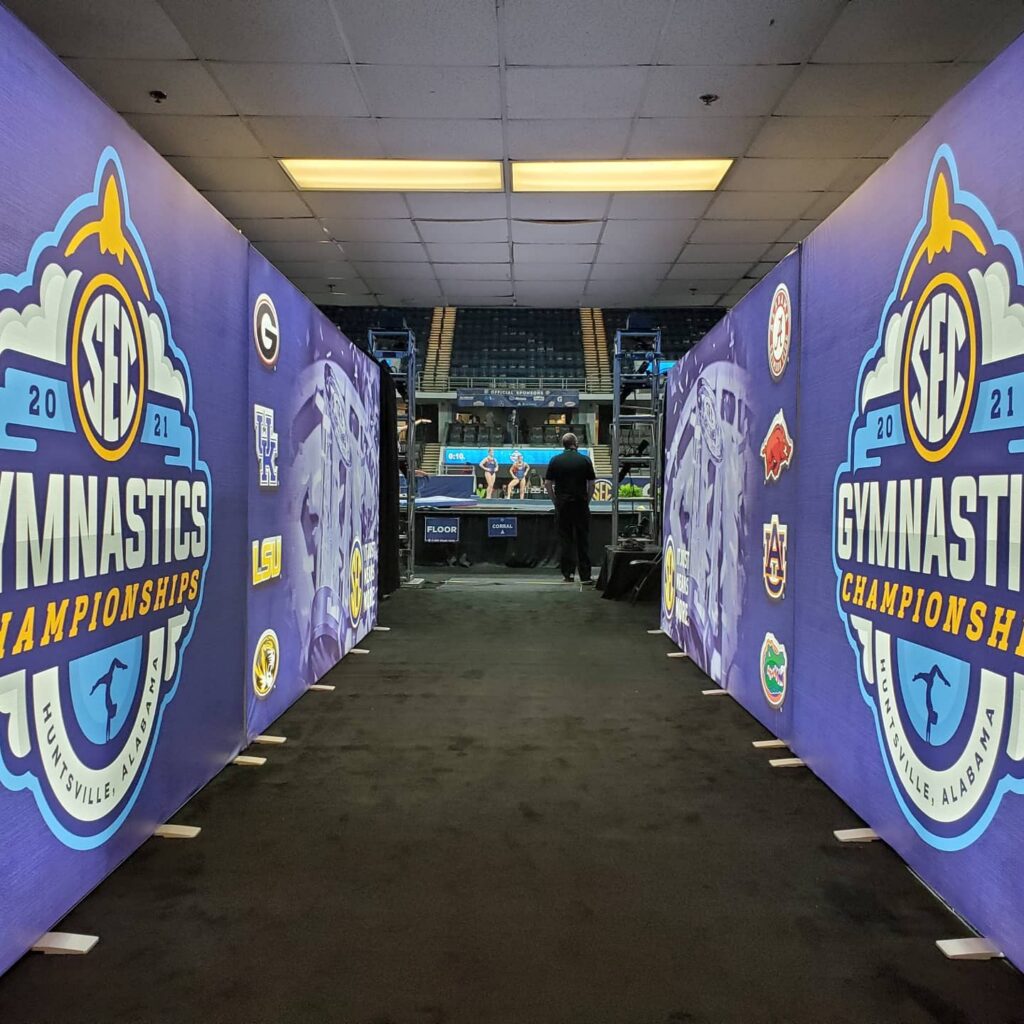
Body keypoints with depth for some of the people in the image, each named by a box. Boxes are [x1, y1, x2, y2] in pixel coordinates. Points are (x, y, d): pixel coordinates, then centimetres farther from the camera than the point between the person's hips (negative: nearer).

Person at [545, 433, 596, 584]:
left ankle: (568, 574, 7)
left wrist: (556, 501, 10)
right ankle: (585, 575, 2)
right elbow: (591, 484, -1)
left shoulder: (555, 460, 1)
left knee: (565, 540, 7)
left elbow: (547, 484, 1)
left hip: (562, 505, 1)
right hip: (581, 505, -1)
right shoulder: (585, 460, -1)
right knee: (583, 540, 3)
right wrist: (587, 501, 10)